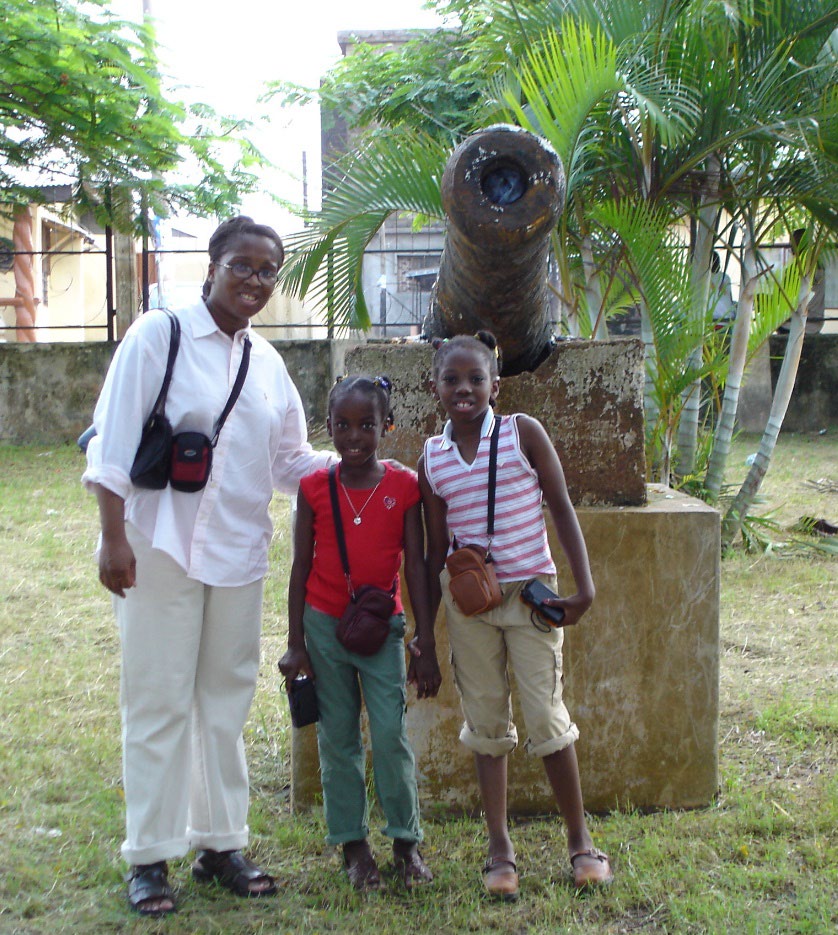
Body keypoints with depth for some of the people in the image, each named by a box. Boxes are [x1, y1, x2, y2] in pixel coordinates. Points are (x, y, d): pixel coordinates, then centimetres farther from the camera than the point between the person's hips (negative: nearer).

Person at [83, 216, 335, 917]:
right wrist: (113, 536, -13)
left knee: (226, 700, 11)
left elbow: (291, 460, 16)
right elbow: (113, 442, -8)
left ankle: (220, 842, 25)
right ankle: (150, 857, 16)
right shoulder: (158, 336, -5)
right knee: (159, 702, 2)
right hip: (161, 548, -5)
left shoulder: (266, 362, 11)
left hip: (239, 552, 5)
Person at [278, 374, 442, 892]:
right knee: (338, 737, 8)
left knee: (392, 733, -3)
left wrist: (426, 646, -4)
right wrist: (295, 644, 0)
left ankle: (407, 843, 14)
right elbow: (301, 567, 2)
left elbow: (416, 567, -3)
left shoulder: (404, 486, -4)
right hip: (324, 624, 1)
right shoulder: (315, 488, -3)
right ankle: (354, 844, 20)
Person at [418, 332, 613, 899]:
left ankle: (580, 841, 19)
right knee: (486, 722, 9)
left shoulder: (523, 433, -6)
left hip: (530, 594, -2)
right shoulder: (432, 458, 1)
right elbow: (436, 549, 6)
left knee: (547, 717, -1)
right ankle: (500, 847, 22)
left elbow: (562, 509, -3)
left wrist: (584, 586, -10)